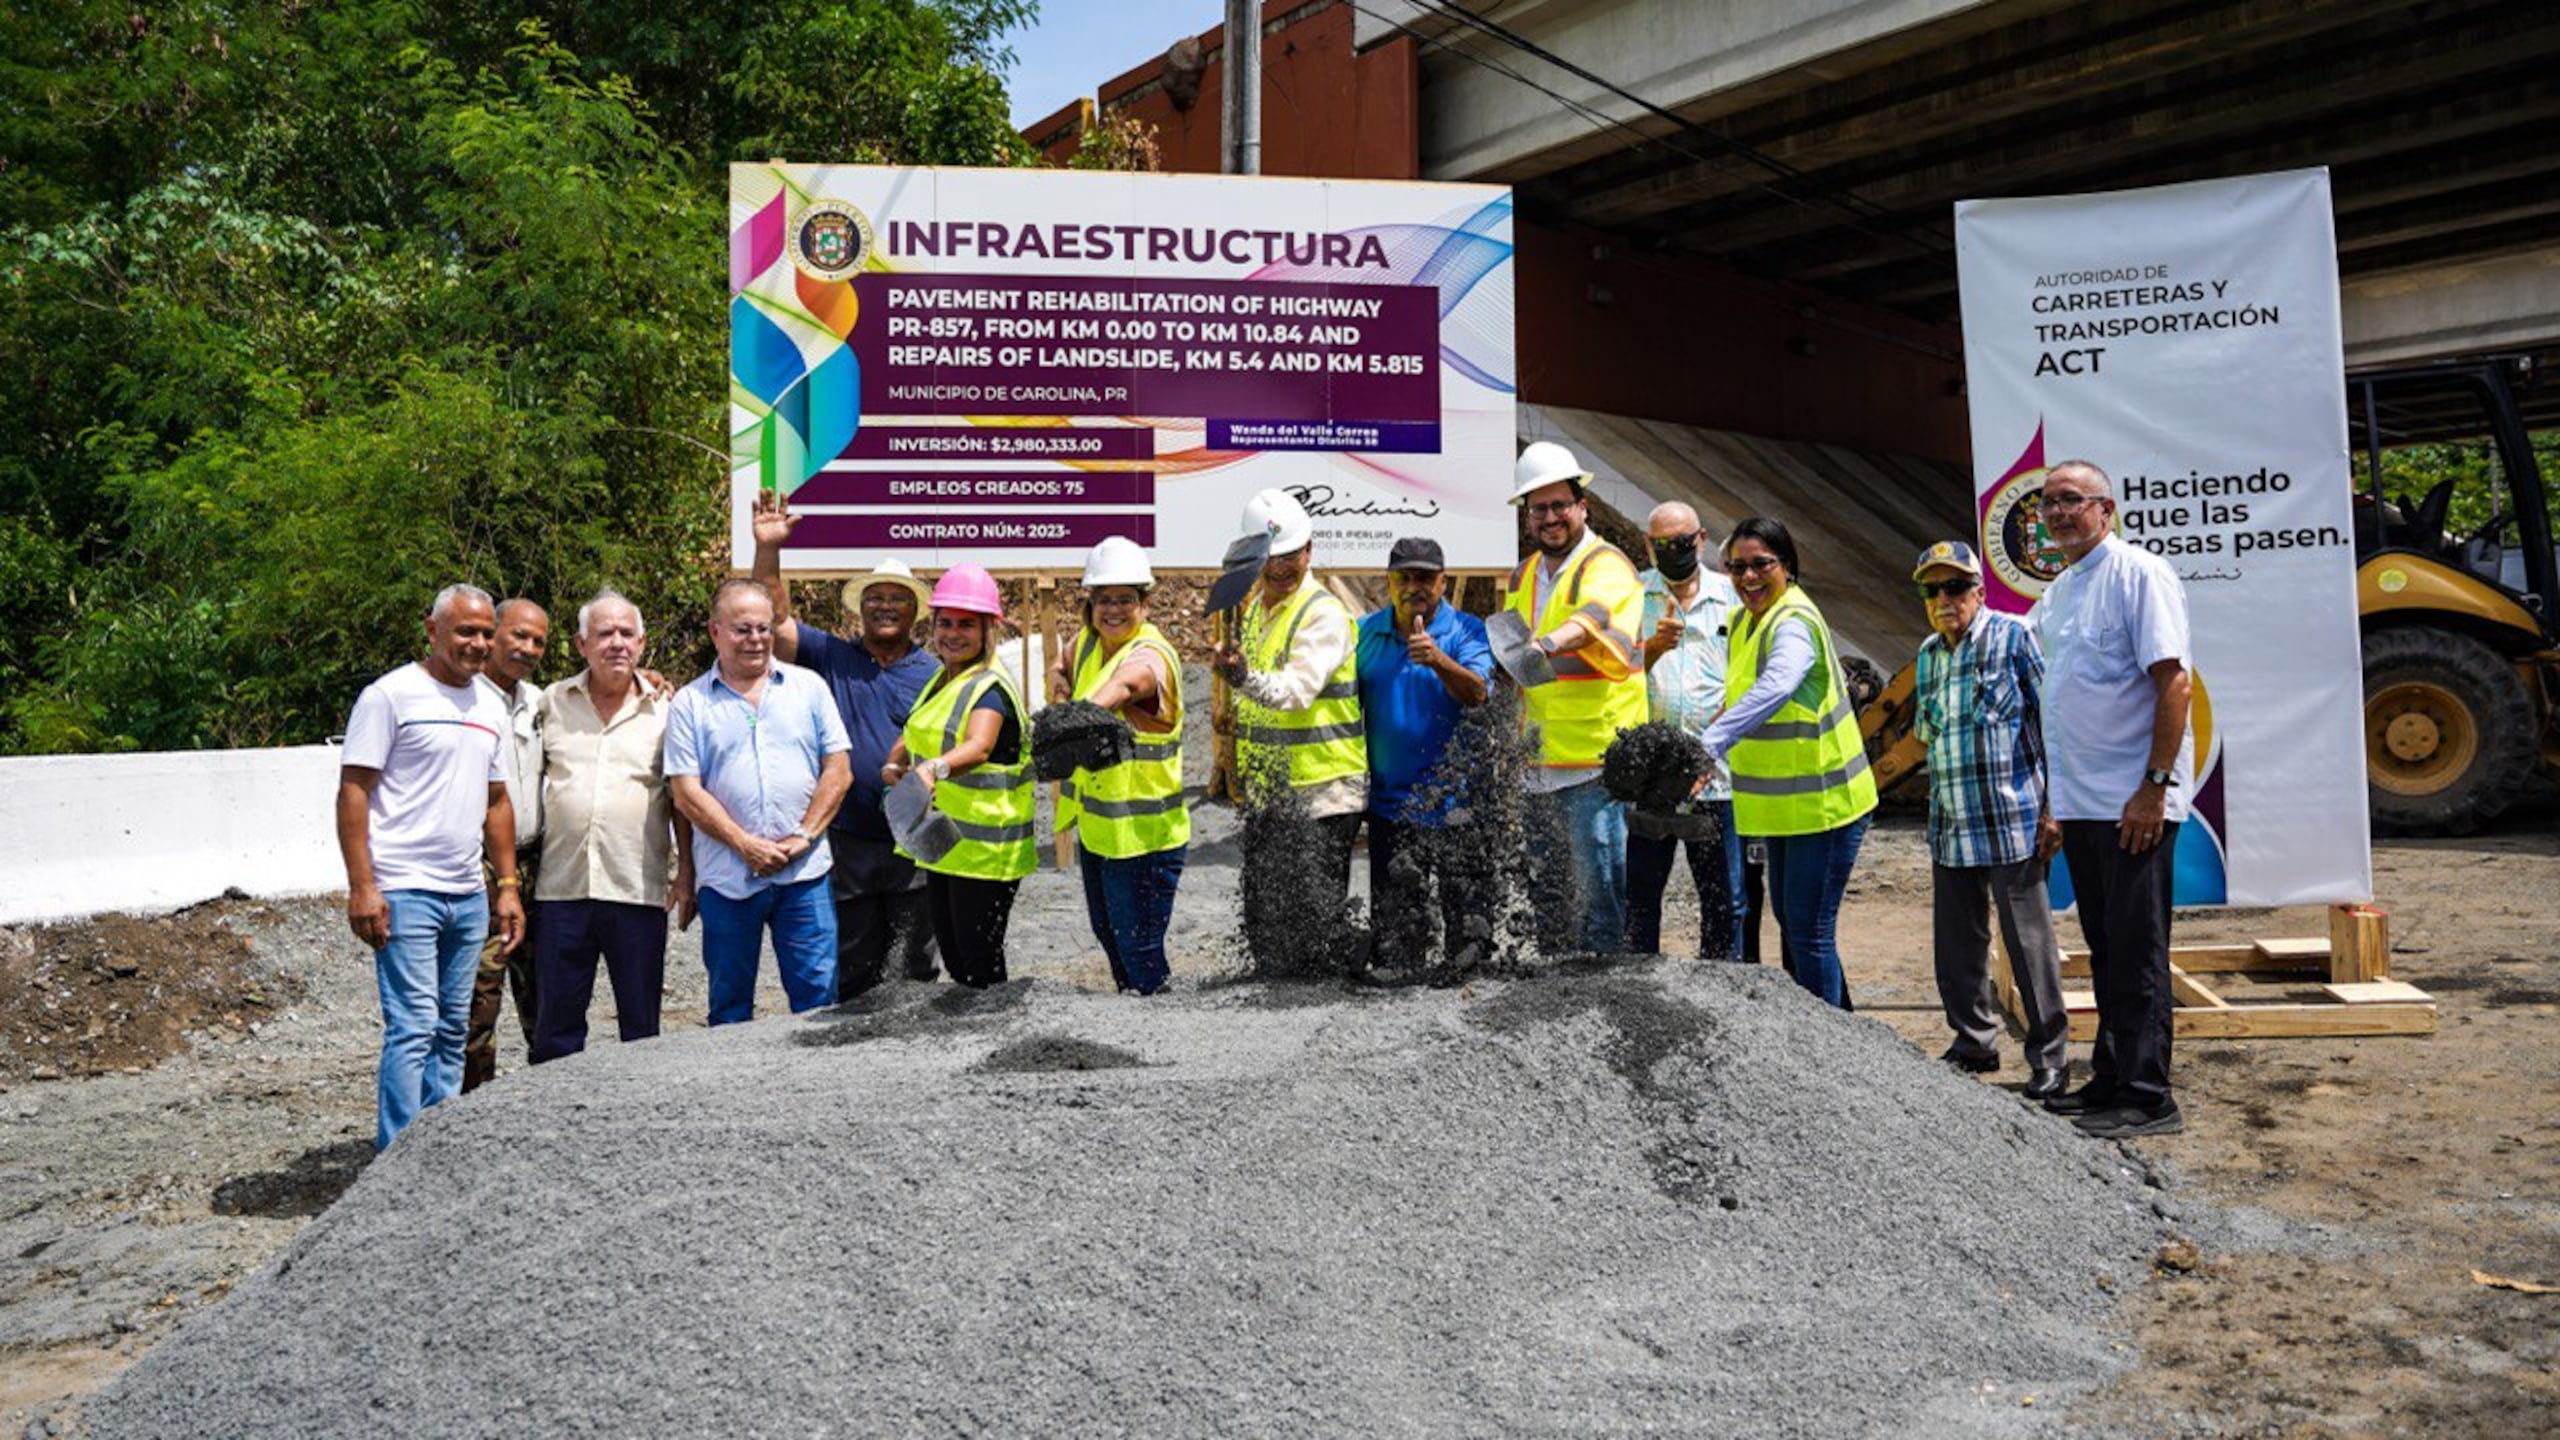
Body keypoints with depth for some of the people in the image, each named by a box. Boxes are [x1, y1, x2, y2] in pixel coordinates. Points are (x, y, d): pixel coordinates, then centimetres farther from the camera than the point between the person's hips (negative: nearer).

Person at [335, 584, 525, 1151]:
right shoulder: (391, 695, -5)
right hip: (404, 891, -7)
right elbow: (353, 791, -9)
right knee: (414, 1027, -9)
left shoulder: (491, 707, 16)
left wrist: (508, 885, 15)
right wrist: (362, 887, -15)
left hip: (469, 895, 7)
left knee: (452, 1029, 11)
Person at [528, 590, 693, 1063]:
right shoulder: (553, 702, 8)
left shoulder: (664, 709, 5)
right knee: (556, 1024, 8)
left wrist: (686, 874, 1)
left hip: (638, 888, -1)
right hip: (562, 886, 1)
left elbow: (680, 799, 8)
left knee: (642, 1026, 6)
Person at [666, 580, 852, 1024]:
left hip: (804, 873, 0)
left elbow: (839, 771, 4)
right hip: (726, 879, 0)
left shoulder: (808, 687, 9)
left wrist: (803, 836, -8)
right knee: (730, 1006, 9)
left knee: (819, 996, 1)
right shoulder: (690, 703, 5)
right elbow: (687, 794, -2)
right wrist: (746, 845, -12)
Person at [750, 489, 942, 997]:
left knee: (916, 970, 6)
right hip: (847, 842, 1)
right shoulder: (833, 658, 6)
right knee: (852, 975, 11)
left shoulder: (933, 673, 3)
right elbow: (776, 621, -1)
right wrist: (768, 550, -12)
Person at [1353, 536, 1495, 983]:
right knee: (1391, 910, 13)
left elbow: (1478, 694, -20)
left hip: (1454, 799, -3)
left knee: (1466, 901, 3)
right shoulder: (1366, 632, 7)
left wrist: (1439, 662, -37)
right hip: (1389, 799, 3)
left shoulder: (1467, 631, -3)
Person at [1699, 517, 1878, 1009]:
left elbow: (1772, 691, -41)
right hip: (1782, 805, 10)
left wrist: (1709, 745, -52)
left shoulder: (1794, 623, -21)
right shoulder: (1742, 622, 8)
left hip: (1823, 803, -10)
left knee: (1809, 931, -7)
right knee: (1790, 922, 20)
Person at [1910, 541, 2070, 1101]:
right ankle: (1974, 1042, 26)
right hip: (1949, 825, 6)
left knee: (2028, 938, 0)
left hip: (2010, 820, -6)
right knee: (1956, 940, 12)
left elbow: (2050, 718, -6)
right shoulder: (1928, 653, 14)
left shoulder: (2012, 637, -5)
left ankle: (2047, 1055, 10)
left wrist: (2053, 805, -9)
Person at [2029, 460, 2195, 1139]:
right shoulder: (2057, 593, 17)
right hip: (2079, 804, 8)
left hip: (2133, 803, -8)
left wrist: (2155, 785, -21)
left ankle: (2147, 1098, 2)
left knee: (2137, 954, -4)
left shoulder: (2139, 574, -8)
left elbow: (2174, 681, -16)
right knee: (2106, 950, 14)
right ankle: (2110, 1080, 22)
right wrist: (2050, 803, 19)